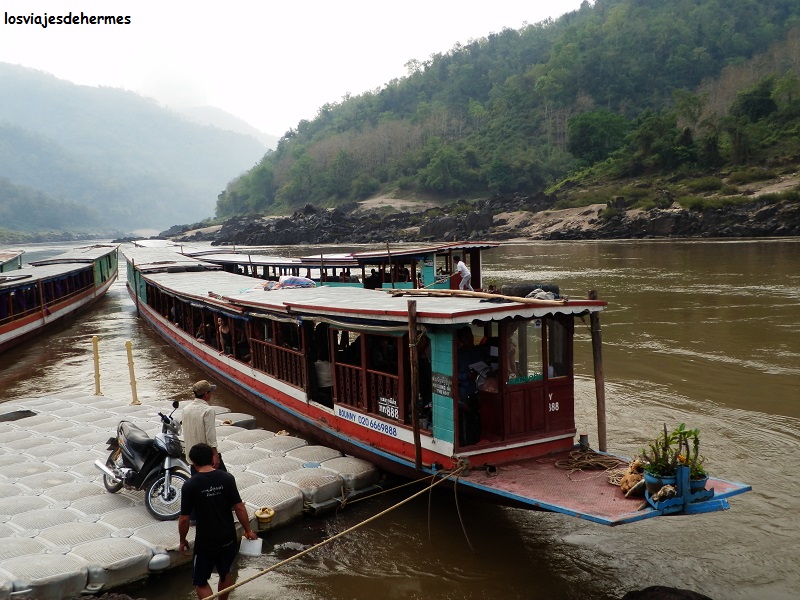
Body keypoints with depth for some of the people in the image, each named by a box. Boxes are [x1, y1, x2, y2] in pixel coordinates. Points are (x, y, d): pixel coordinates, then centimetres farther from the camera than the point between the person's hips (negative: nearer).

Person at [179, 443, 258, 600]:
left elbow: (184, 519, -12)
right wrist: (248, 530, 4)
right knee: (225, 573, 25)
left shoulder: (190, 485, -15)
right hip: (228, 538, 4)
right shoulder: (227, 478, -9)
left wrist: (182, 540, 4)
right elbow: (239, 507, -7)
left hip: (205, 541, -4)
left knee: (200, 582, 12)